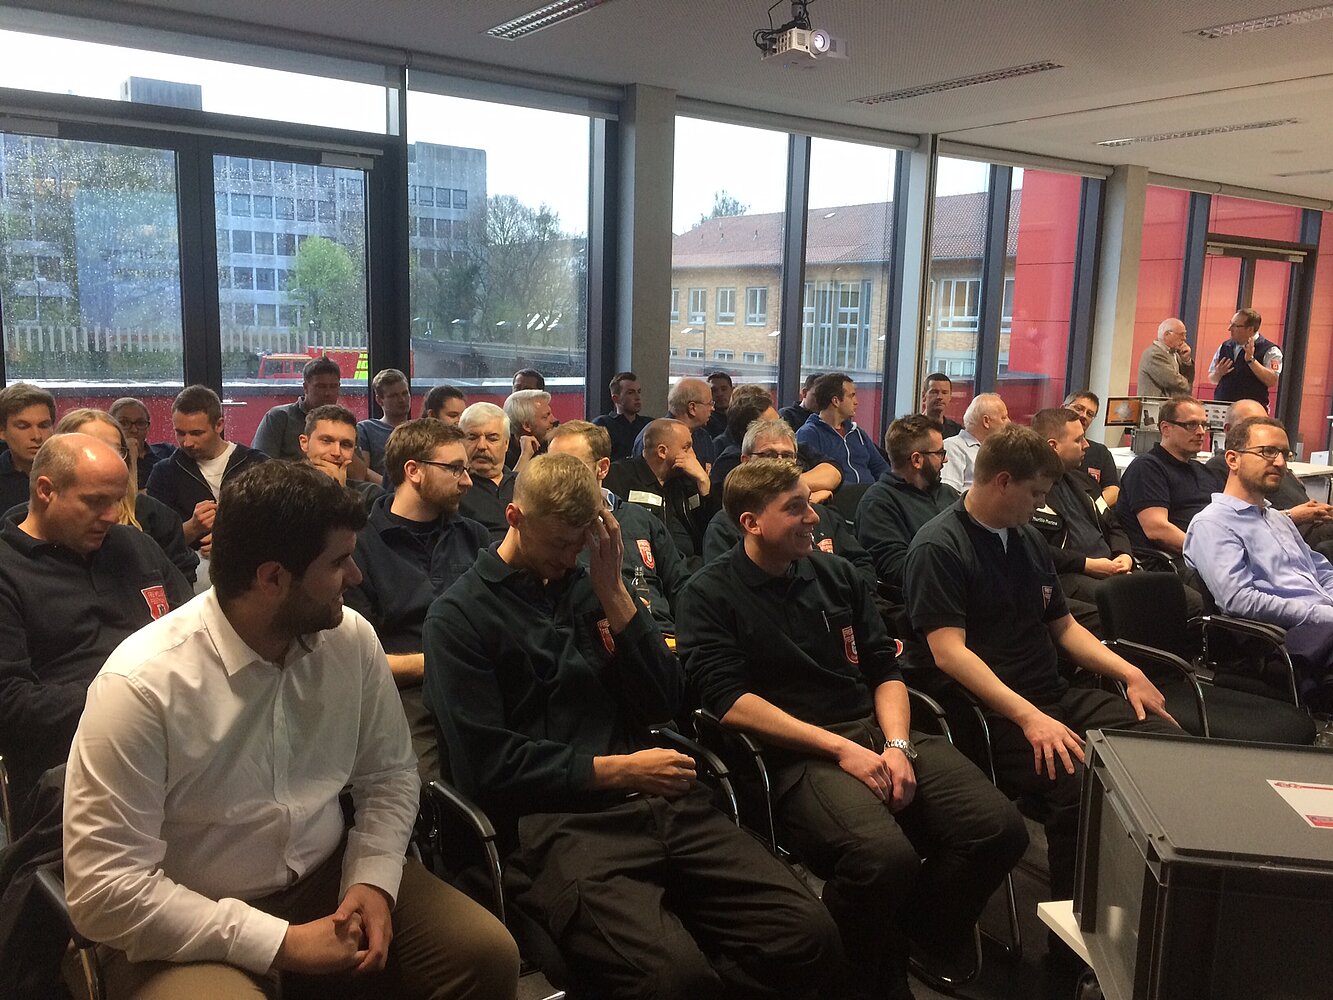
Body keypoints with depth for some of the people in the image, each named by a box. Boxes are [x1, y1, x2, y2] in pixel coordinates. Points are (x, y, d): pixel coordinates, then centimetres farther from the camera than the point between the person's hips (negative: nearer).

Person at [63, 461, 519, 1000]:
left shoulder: (351, 639, -6)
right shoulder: (141, 685, -20)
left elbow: (390, 774, 6)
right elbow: (104, 890, -20)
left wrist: (373, 879, -12)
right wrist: (281, 944, -20)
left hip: (329, 876, 4)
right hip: (190, 929, -3)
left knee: (488, 954, -13)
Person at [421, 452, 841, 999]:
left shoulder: (587, 585, 17)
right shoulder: (459, 617, 1)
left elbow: (666, 703, 10)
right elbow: (485, 764, -7)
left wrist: (613, 593, 1)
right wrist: (615, 770, -7)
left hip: (658, 802, 6)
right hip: (554, 821, -5)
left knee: (809, 935, -14)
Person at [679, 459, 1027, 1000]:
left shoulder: (837, 574, 15)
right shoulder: (710, 595, -1)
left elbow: (885, 668, 15)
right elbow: (730, 701, -11)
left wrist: (897, 745, -5)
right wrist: (842, 749, -15)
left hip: (876, 731, 6)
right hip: (794, 754, -5)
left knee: (999, 827, -16)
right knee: (884, 853, -33)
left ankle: (916, 935, 10)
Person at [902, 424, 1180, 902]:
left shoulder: (1028, 539, 17)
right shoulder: (938, 548, -9)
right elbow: (949, 652, -19)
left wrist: (1129, 673, 9)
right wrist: (1028, 717, -28)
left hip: (1053, 694, 8)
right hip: (986, 710, -8)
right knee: (1081, 781, -32)